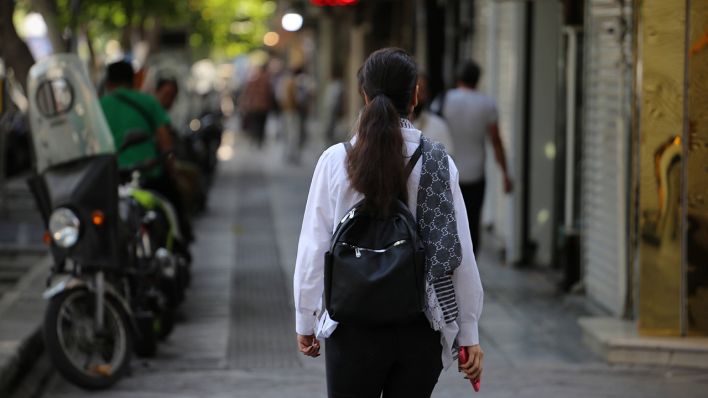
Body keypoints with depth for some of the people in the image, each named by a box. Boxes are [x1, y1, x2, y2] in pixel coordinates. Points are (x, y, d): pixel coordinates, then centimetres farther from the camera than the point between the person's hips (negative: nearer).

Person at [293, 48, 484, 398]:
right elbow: (460, 253, -4)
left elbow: (313, 248, -4)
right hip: (420, 329, 1)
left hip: (354, 329, -1)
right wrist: (469, 334, 4)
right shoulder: (438, 162, -5)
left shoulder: (336, 161, -6)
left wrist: (305, 320, 8)